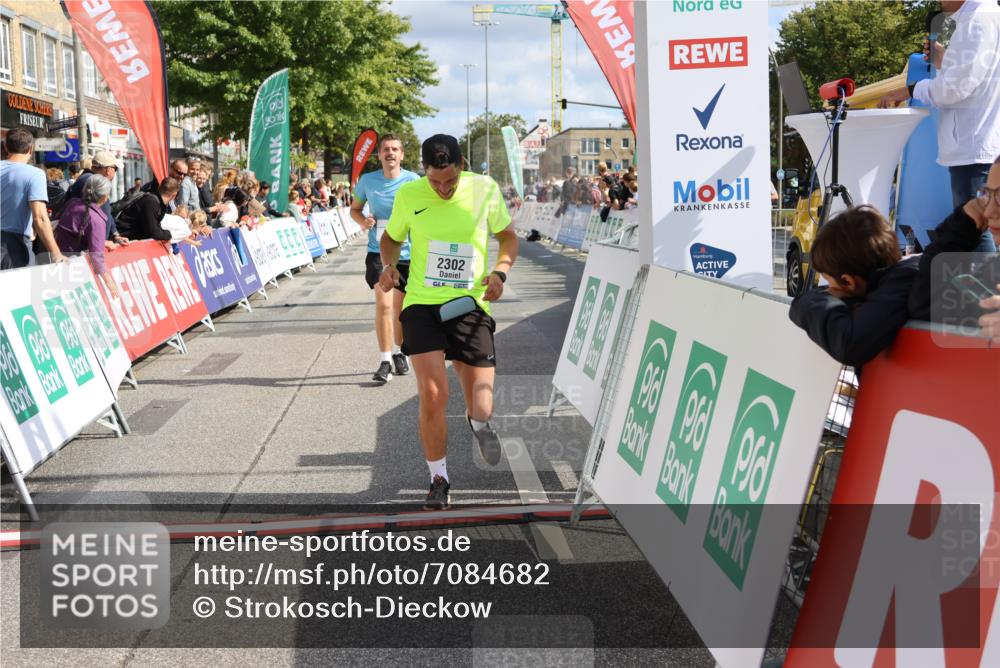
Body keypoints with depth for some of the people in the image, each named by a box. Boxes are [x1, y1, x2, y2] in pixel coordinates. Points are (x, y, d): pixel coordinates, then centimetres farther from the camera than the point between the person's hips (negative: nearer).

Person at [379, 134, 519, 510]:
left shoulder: (485, 189, -1)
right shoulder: (409, 195, 0)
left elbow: (508, 237, 13)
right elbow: (391, 238, 18)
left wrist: (500, 272, -4)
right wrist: (388, 265, -3)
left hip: (470, 306, 0)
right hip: (421, 304, 0)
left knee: (482, 410, -4)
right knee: (432, 394, -14)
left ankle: (478, 422, 36)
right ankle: (439, 481, 6)